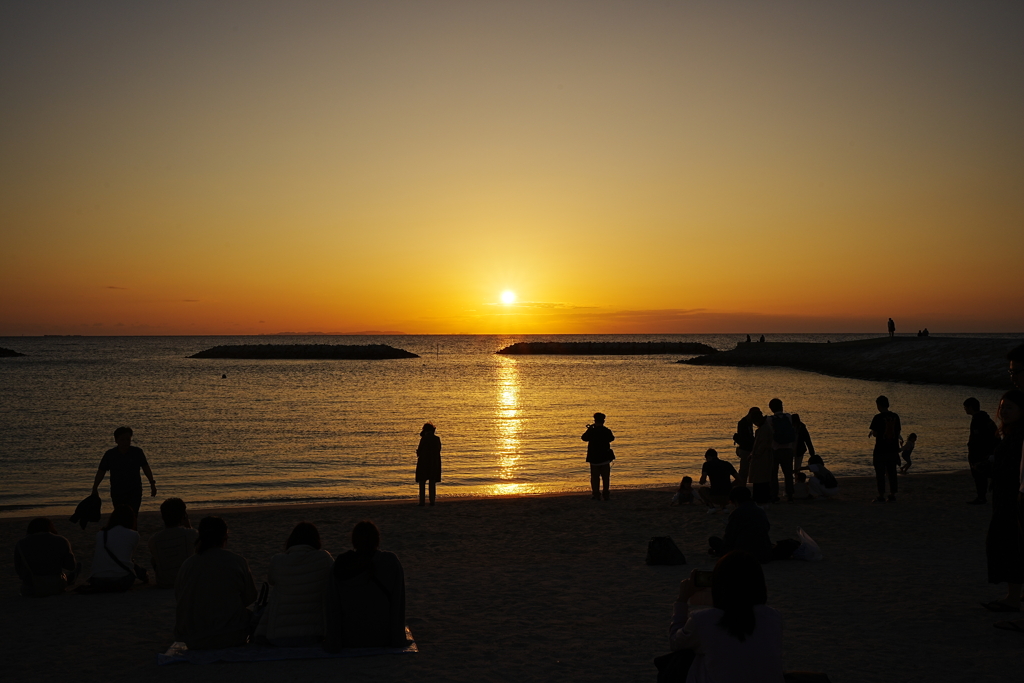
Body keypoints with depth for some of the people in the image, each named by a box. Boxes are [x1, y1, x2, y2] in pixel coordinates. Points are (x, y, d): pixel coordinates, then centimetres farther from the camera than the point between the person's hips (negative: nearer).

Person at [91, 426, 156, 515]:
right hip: (117, 493, 1)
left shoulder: (137, 452, -5)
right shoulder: (110, 454, -5)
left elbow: (146, 468, 6)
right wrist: (95, 488, -1)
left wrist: (152, 483, 7)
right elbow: (101, 472, 2)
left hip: (135, 492, -1)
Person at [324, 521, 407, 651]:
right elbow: (398, 602, -11)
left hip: (350, 641, 0)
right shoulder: (392, 562, -12)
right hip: (384, 640, 0)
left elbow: (333, 607, -11)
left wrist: (332, 643, -5)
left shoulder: (339, 566, -11)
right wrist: (397, 640, -2)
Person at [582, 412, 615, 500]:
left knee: (595, 478, 5)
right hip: (605, 458, 2)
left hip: (594, 458, -2)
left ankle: (596, 495, 2)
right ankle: (606, 495, 12)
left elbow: (584, 438, 6)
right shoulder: (607, 431, -5)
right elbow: (611, 438, 15)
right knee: (606, 478, 11)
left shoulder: (591, 431, -11)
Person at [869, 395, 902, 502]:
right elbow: (898, 432, 8)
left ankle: (881, 496, 2)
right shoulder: (895, 416, 3)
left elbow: (875, 433, -13)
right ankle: (893, 495, 12)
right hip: (893, 449, 5)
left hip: (881, 449, -5)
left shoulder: (878, 417, -12)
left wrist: (871, 433, 8)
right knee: (892, 473, 11)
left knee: (880, 473, 2)